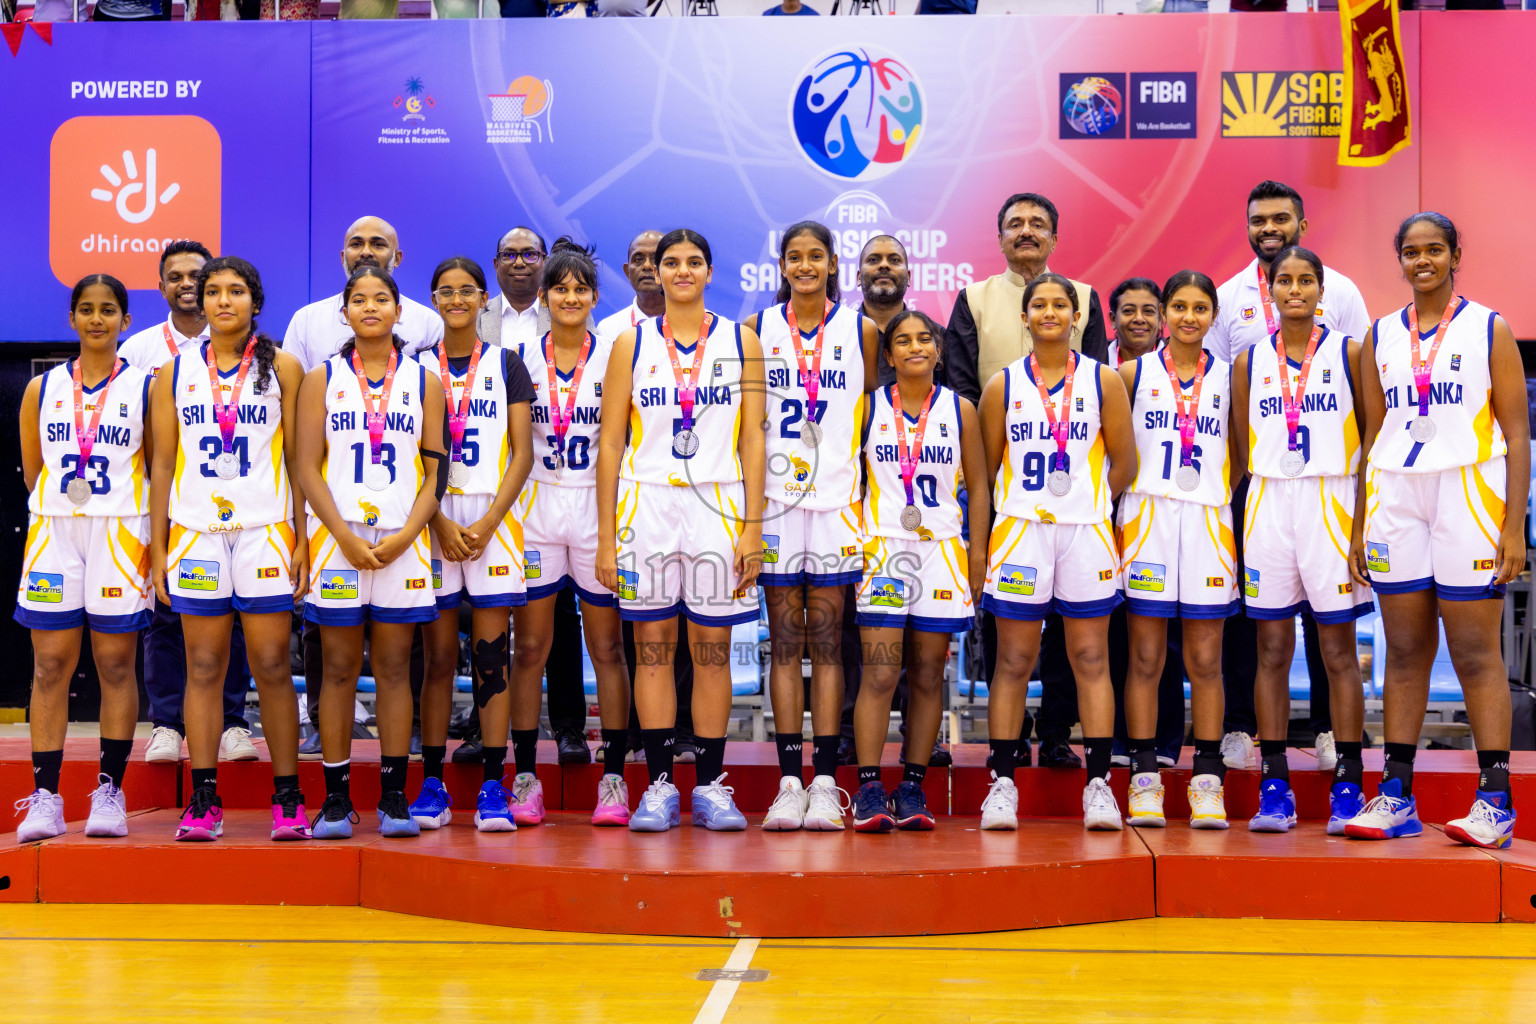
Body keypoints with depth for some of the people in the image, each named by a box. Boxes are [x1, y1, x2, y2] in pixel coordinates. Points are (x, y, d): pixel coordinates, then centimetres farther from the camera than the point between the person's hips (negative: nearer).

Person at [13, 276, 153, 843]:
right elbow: (33, 471, 14)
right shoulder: (42, 388, 10)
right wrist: (62, 505, 7)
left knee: (115, 664, 1)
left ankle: (110, 792, 8)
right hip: (53, 530, 2)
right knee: (50, 665, 0)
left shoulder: (145, 387, 4)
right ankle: (45, 796, 3)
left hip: (119, 532, -2)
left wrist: (153, 539, -2)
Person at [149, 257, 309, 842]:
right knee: (204, 667, 3)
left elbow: (300, 459, 4)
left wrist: (303, 539, -2)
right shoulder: (174, 374, 10)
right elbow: (162, 464, 10)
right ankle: (202, 800, 7)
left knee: (272, 665, -2)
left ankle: (287, 798, 4)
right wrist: (158, 545, 5)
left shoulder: (282, 369, 5)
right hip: (195, 531, 2)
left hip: (266, 531, -1)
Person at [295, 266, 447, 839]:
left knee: (394, 667, 3)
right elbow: (307, 468, 1)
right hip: (337, 538, 0)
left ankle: (394, 797, 8)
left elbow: (436, 470, 5)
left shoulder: (423, 381, 9)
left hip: (402, 541, 0)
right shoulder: (322, 379, 7)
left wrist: (404, 535, -9)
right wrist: (346, 537, -10)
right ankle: (335, 797, 8)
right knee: (339, 668, 2)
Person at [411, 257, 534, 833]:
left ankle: (492, 788, 1)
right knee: (438, 657, 1)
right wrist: (441, 523, -10)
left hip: (493, 519, 0)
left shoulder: (506, 364, 9)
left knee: (491, 656, -2)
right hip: (432, 521, 0)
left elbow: (522, 454, 2)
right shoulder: (417, 369, 9)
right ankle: (432, 784, 8)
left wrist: (487, 523, -10)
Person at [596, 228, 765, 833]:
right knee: (653, 648, 2)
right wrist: (606, 535, 0)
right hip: (646, 505, 0)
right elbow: (610, 443, 6)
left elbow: (753, 441, 4)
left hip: (718, 506, 0)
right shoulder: (632, 344, 7)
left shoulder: (740, 342, 7)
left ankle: (711, 787, 10)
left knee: (712, 650, 3)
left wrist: (752, 528, -4)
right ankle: (659, 785, 9)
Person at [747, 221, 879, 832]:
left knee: (825, 640, 0)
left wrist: (866, 488, 4)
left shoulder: (860, 332, 6)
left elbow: (873, 415, 9)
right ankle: (789, 782, 5)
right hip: (773, 498, 1)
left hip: (836, 497, 0)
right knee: (784, 639, 1)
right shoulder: (757, 330, 7)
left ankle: (825, 782, 3)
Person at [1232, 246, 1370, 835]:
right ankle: (1273, 788, 8)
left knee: (1338, 649, 0)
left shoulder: (1348, 352, 3)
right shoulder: (1250, 361, 9)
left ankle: (1348, 787, 5)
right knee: (1271, 649, 4)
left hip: (1329, 501, -2)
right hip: (1267, 503, 2)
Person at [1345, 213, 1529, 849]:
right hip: (1394, 496, 4)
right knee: (1404, 653, 6)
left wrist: (1514, 525, -10)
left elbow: (1517, 432, -1)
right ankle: (1396, 797, 9)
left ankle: (1495, 801, 1)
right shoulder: (1381, 337, 13)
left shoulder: (1488, 329, 3)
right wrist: (1358, 526, 9)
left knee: (1476, 654, -4)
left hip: (1468, 494, -3)